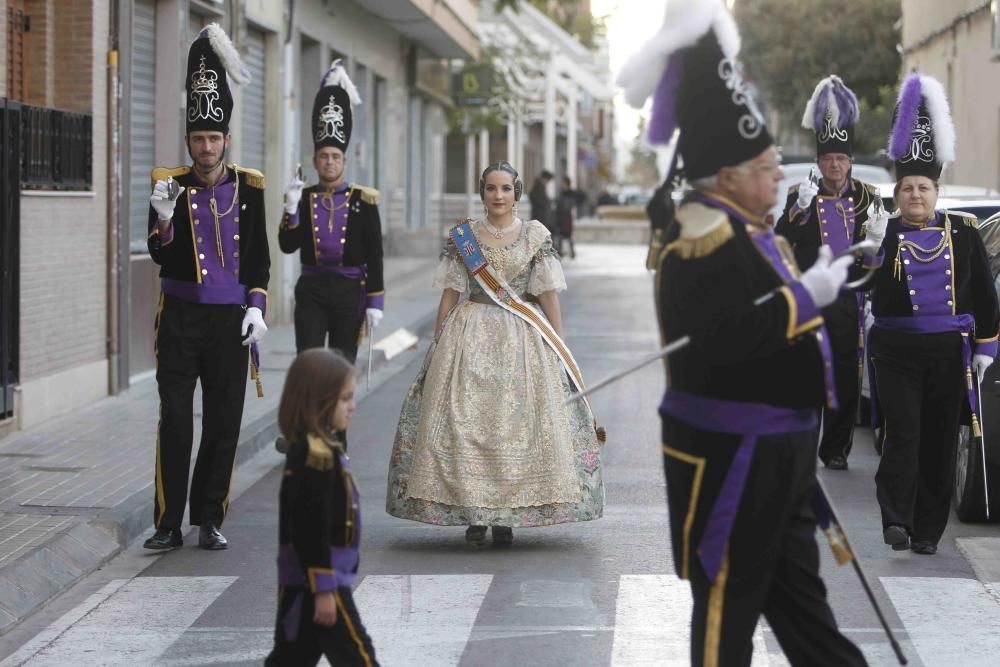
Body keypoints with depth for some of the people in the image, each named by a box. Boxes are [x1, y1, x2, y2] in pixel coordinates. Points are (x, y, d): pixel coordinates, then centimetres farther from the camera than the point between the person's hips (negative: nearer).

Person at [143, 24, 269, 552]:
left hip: (231, 319, 1)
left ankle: (210, 520, 12)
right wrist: (165, 221, -24)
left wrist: (257, 307, -1)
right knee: (175, 419, -3)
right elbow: (161, 256, -5)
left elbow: (259, 256, 9)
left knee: (224, 423, 3)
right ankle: (168, 524, 2)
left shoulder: (248, 187, 5)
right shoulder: (170, 185, 0)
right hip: (181, 316, -1)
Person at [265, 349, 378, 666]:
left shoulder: (313, 449, 11)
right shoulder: (315, 457, -20)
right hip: (318, 580, -10)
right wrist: (324, 590, -21)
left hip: (301, 581, 10)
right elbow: (312, 529, -23)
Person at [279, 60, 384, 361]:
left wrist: (375, 301, -6)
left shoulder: (363, 200, 0)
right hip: (311, 291, 1)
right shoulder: (303, 198, 5)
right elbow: (287, 246, -2)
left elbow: (374, 255, -2)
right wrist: (291, 208, -16)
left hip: (350, 291, -1)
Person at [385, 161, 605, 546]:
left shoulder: (536, 236, 3)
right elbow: (450, 294, 6)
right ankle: (473, 513, 4)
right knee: (464, 422, -5)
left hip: (523, 339, 0)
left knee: (517, 423, -4)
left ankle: (507, 516, 4)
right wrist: (438, 344, 3)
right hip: (471, 337, 0)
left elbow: (548, 294, 4)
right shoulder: (462, 236, 4)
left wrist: (560, 347, 1)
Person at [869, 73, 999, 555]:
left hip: (948, 352, 2)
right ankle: (896, 520, -13)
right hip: (897, 352, -2)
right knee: (903, 433, -13)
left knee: (940, 441, 5)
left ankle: (928, 530, 13)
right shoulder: (883, 233, 1)